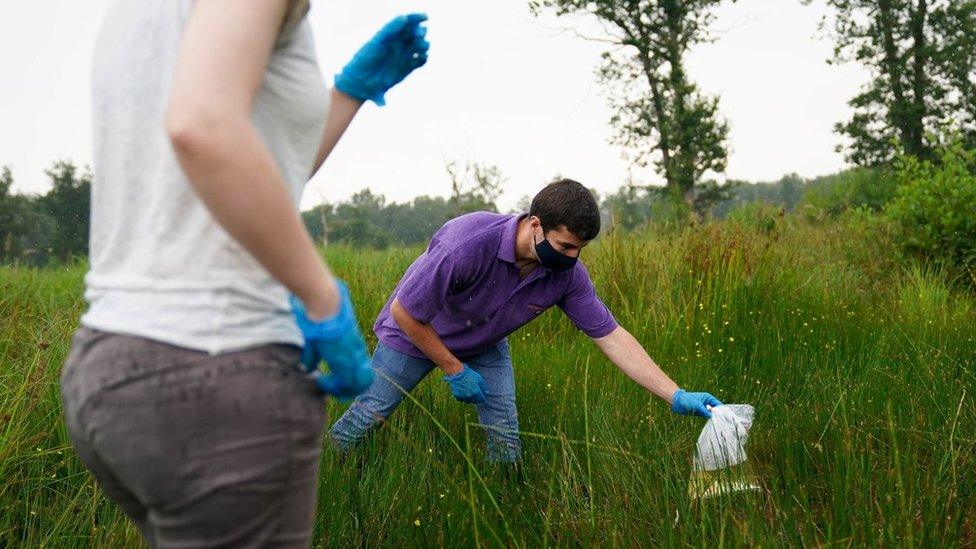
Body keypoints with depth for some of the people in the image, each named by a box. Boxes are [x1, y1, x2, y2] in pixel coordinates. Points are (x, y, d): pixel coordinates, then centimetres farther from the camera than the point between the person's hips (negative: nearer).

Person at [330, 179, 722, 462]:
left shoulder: (567, 273, -25)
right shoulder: (467, 243, -41)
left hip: (485, 346, 4)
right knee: (363, 420, 3)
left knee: (506, 440, -5)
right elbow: (404, 312, -29)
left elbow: (612, 337, -19)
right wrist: (454, 370, -20)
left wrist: (676, 396, -26)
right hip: (414, 333, -4)